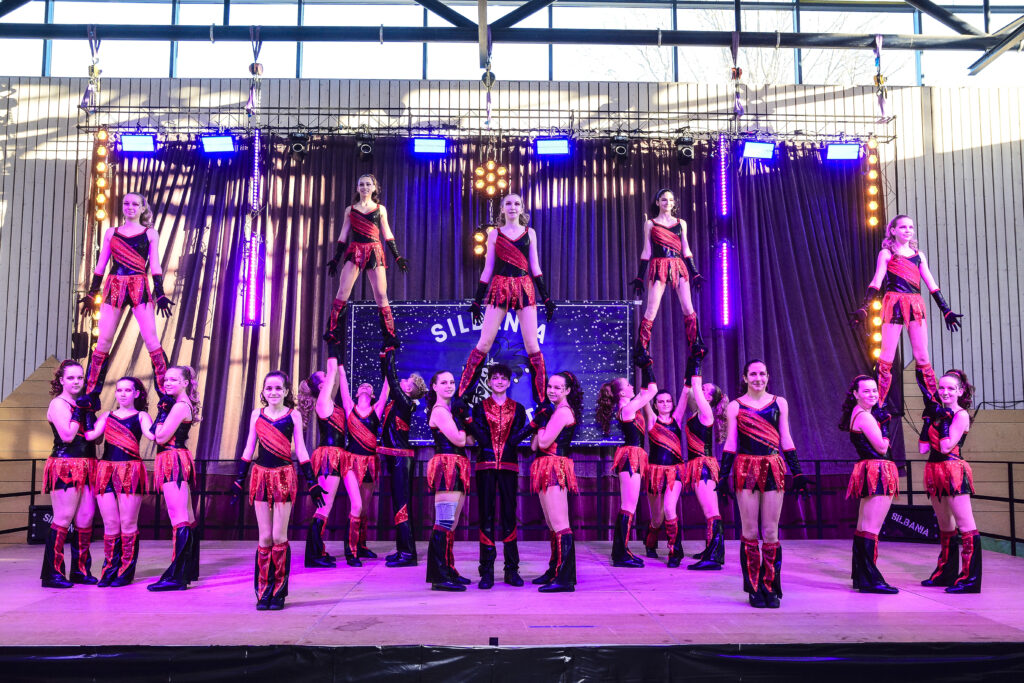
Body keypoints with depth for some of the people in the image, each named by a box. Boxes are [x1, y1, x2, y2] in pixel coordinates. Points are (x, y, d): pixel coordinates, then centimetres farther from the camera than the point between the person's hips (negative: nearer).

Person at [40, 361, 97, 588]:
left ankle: (80, 570, 11)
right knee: (64, 518, -8)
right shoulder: (58, 404, -4)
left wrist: (90, 411, 0)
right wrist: (78, 410, -12)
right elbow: (67, 435, -17)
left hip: (86, 466, 7)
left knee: (86, 518, 4)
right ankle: (52, 572, -3)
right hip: (65, 465, -7)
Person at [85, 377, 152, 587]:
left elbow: (152, 434, -11)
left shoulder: (141, 416, 8)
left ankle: (126, 571, 6)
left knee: (128, 524, -1)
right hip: (106, 471, 3)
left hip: (131, 472, -3)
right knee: (110, 524, 4)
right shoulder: (106, 416, 18)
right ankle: (109, 569, 14)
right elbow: (91, 435, 2)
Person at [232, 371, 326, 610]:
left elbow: (300, 450, 4)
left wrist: (312, 482, 2)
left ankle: (279, 592, 10)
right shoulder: (257, 414, 8)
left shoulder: (293, 415, 2)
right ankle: (263, 592, 13)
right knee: (265, 537, 3)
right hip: (261, 475, 2)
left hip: (284, 476, -2)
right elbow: (249, 449, 12)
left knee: (279, 537, -2)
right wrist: (239, 480, 11)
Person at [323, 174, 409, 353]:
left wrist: (397, 257, 9)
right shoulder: (350, 209, 15)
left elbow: (387, 235, 14)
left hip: (375, 252, 0)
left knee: (381, 295, -6)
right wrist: (336, 258, 13)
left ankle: (390, 337, -1)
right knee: (342, 293, -11)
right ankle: (333, 335, -8)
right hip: (354, 251, 1)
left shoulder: (380, 209, 14)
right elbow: (343, 236, 16)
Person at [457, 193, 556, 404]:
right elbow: (487, 269, 10)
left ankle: (543, 398, 5)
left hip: (525, 288, 1)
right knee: (484, 343, -5)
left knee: (532, 345, -3)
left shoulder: (530, 233, 12)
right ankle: (460, 394, 2)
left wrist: (546, 298, 6)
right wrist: (477, 300, 8)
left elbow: (535, 267, 11)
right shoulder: (494, 233, 10)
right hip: (499, 288, -1)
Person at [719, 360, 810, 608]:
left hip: (773, 469, 1)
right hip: (746, 469, -1)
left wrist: (797, 473, 9)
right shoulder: (735, 406, 5)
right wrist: (723, 476, 0)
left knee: (771, 533, 1)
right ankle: (754, 589, 10)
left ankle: (770, 588, 11)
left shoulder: (779, 403, 10)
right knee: (750, 532, 2)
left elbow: (786, 441, 12)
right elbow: (730, 444, 5)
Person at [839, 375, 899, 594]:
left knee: (862, 528, 13)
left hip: (869, 472, 11)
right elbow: (882, 447, -14)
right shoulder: (865, 416, -13)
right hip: (878, 472, -11)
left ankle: (860, 576, 20)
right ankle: (870, 580, -10)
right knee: (872, 528, -10)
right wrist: (884, 423, -8)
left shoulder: (857, 414, 14)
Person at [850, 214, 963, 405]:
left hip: (916, 306, 4)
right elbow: (877, 282, -1)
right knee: (886, 358, -8)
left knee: (922, 358, 2)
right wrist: (864, 308, -12)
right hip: (894, 305, -4)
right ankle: (877, 404, -5)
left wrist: (946, 310, 17)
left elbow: (931, 284, 19)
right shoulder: (886, 253, 7)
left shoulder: (918, 255, 18)